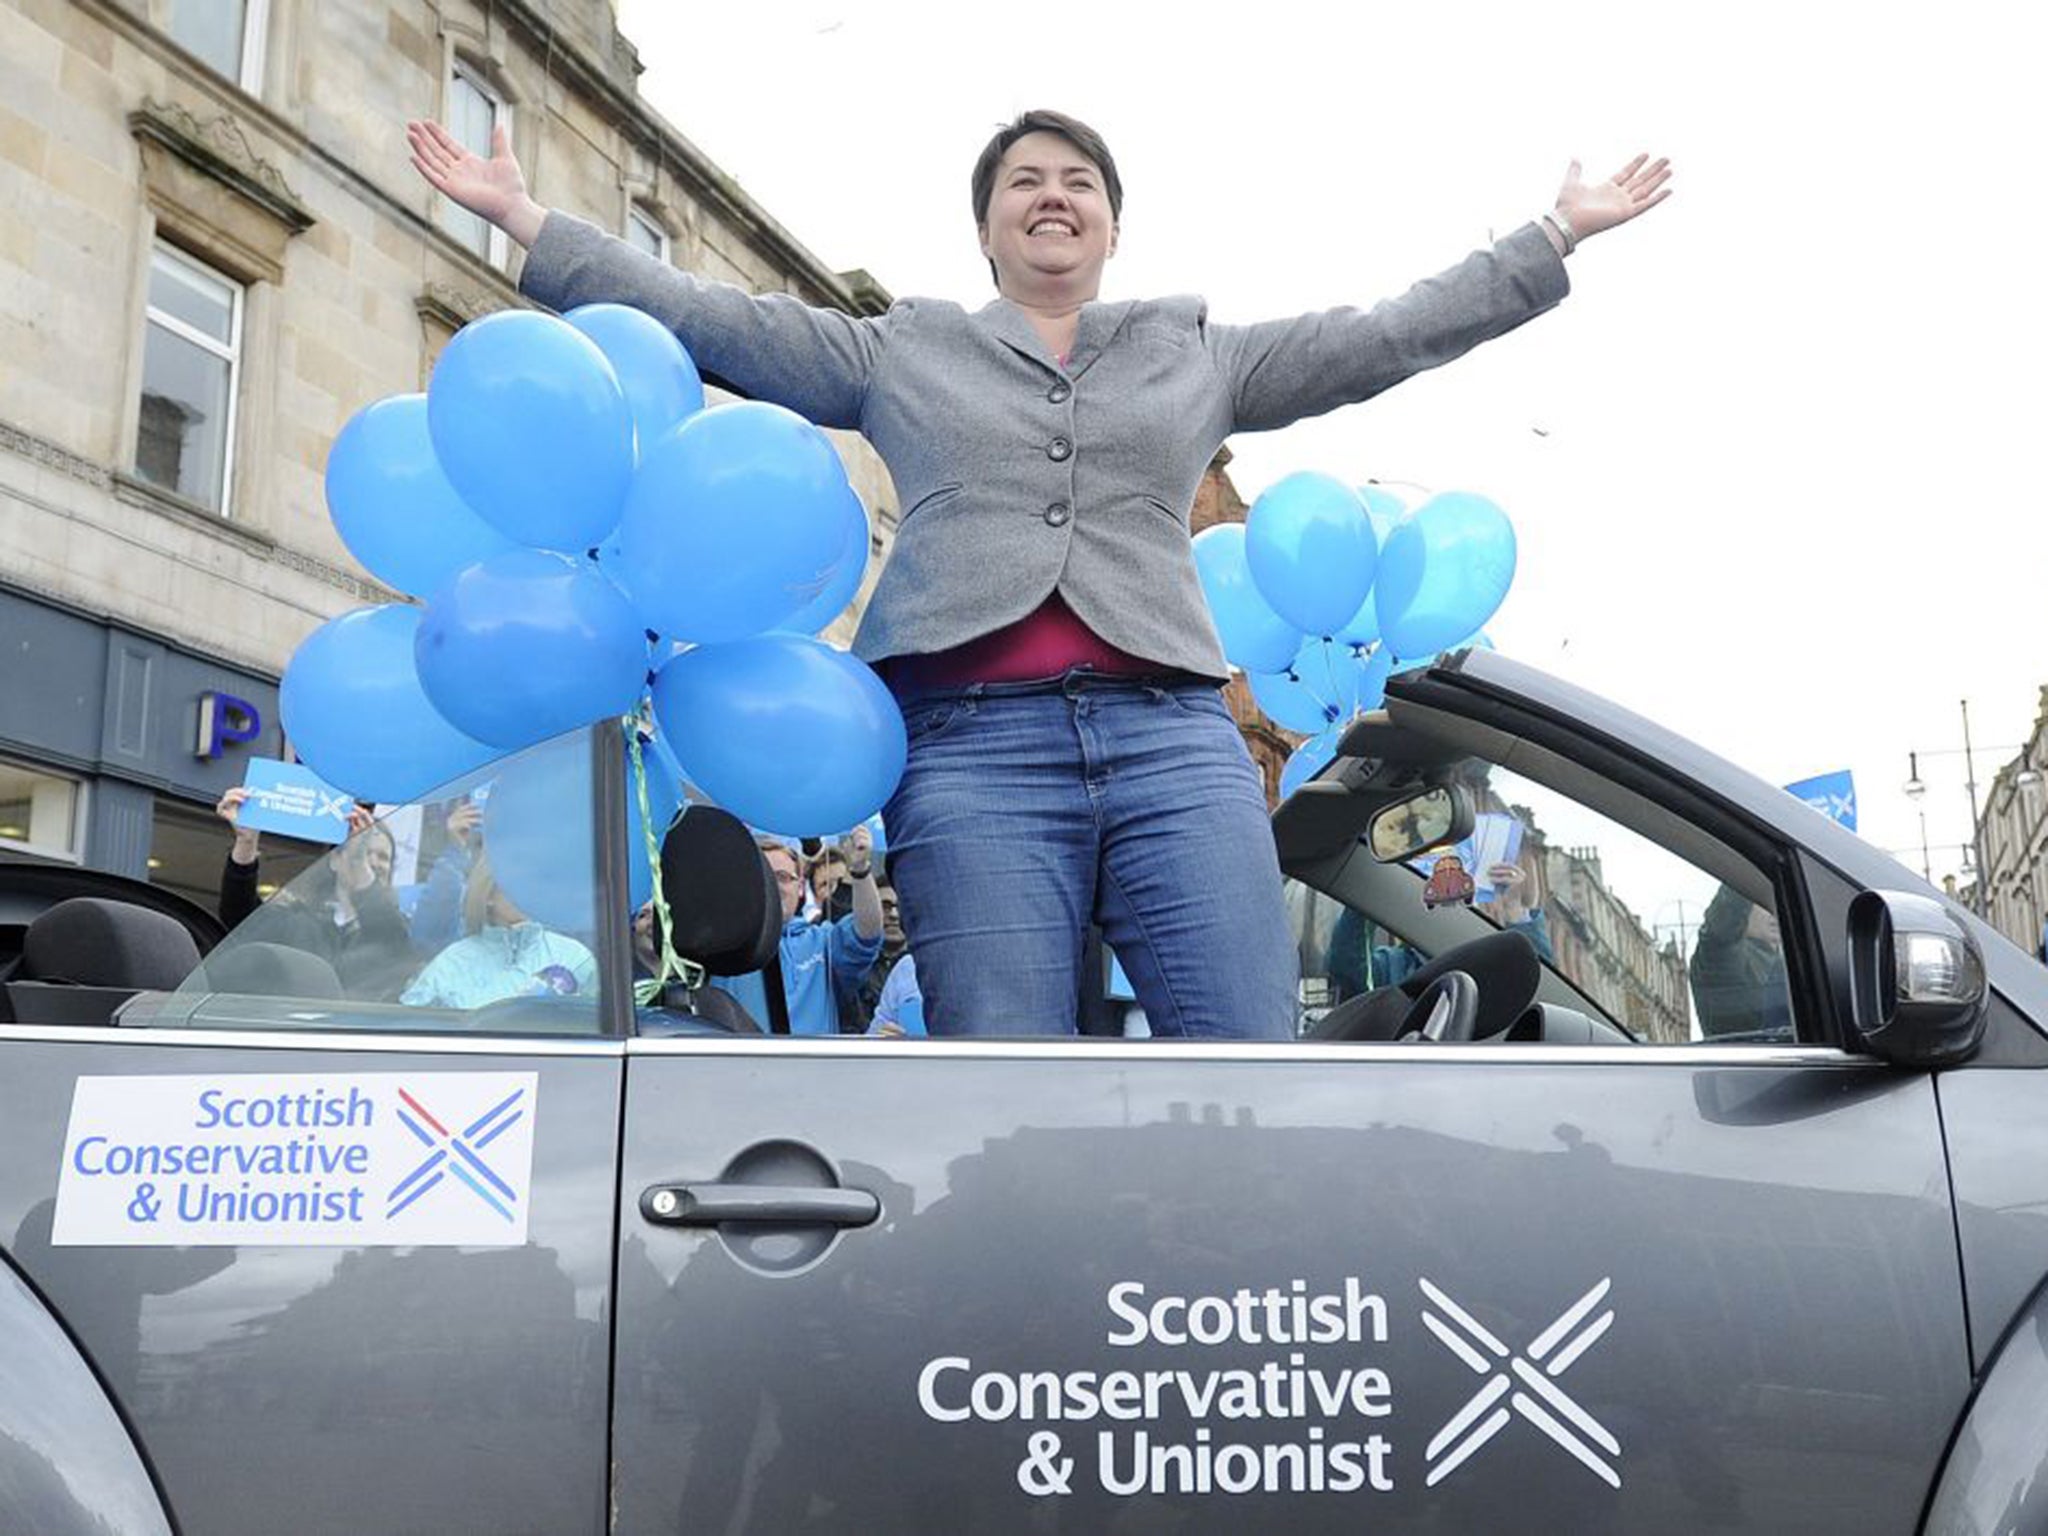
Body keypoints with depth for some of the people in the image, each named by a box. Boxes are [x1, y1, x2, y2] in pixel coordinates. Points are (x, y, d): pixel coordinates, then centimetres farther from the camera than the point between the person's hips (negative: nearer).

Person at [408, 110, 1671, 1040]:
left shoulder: (1198, 354, 24)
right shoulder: (900, 352, 22)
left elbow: (1389, 337, 24)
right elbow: (697, 317, 20)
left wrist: (1558, 237, 24)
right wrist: (522, 218, 17)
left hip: (1171, 735, 2)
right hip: (975, 742, -1)